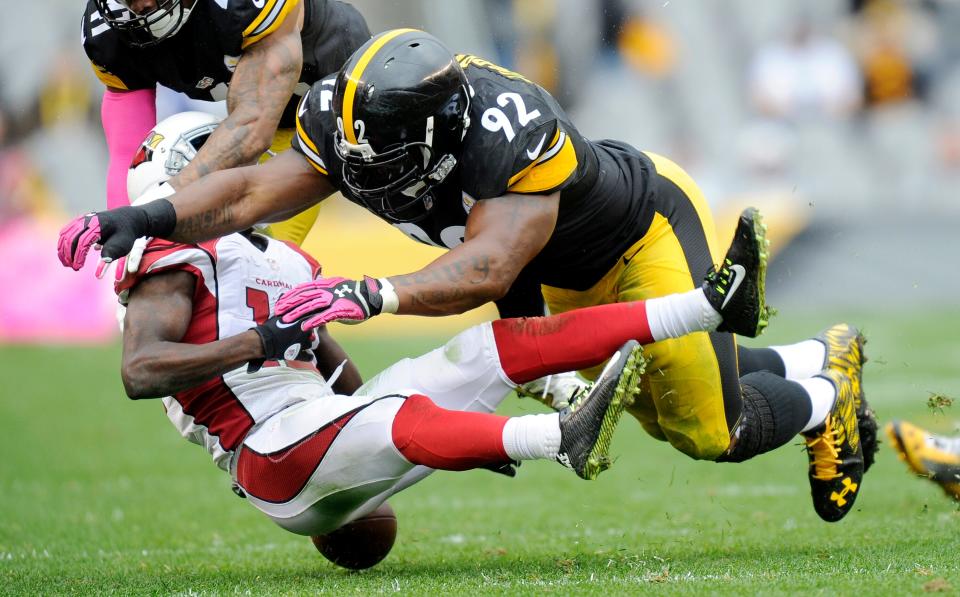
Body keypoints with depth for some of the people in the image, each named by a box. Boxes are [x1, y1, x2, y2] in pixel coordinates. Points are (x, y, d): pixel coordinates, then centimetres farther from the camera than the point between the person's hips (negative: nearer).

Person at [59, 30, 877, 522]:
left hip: (647, 231, -7)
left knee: (712, 430, -3)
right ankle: (815, 358, 44)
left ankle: (832, 393, 28)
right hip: (569, 274, 7)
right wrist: (152, 217, -39)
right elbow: (252, 193, -24)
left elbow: (488, 269, -53)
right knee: (663, 410, 21)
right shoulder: (350, 121, -25)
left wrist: (374, 295, -67)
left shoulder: (510, 132, -46)